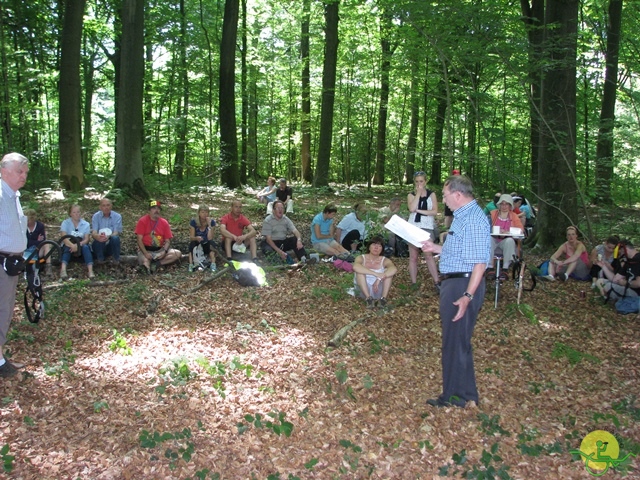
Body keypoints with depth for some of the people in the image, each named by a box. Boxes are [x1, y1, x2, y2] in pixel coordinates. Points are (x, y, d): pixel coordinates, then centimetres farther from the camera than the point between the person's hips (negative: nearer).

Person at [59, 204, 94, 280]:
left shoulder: (86, 224, 3)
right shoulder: (65, 223, -1)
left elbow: (86, 239, -7)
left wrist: (78, 244, -29)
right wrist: (72, 245, -35)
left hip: (81, 245, 1)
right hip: (69, 245, -1)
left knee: (85, 247, -32)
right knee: (66, 248, -33)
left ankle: (90, 270, -47)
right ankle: (63, 270, -55)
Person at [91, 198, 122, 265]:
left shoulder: (117, 216, -5)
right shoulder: (96, 216, -2)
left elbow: (116, 233, -15)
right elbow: (93, 233, -14)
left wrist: (108, 236, -40)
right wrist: (97, 236, -41)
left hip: (111, 244, 0)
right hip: (99, 245, 0)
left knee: (115, 238, -33)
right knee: (98, 239, -33)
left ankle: (116, 259, -10)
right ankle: (100, 259, -9)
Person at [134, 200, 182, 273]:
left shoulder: (164, 223, 5)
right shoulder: (142, 221, -4)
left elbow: (167, 241, 4)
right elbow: (139, 239, -8)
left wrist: (164, 252, -17)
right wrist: (146, 253, -21)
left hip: (160, 250, 5)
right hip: (145, 250, -5)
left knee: (178, 254, -19)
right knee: (145, 261, -39)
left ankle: (155, 264, -19)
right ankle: (147, 263, -7)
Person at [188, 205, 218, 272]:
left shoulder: (211, 222, -11)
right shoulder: (193, 222, -12)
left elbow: (210, 238, -20)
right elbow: (191, 238, -16)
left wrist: (209, 224, -26)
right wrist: (196, 238, -39)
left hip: (206, 246, 0)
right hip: (196, 246, 0)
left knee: (211, 242, -32)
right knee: (192, 243, -33)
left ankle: (213, 264, -36)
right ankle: (191, 264, -36)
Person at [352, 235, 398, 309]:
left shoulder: (385, 260, 1)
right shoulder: (361, 258, -3)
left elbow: (394, 269, -23)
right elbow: (355, 267, -29)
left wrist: (379, 279, -37)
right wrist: (376, 274, -38)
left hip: (379, 291, 1)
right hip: (363, 291, -1)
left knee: (389, 271, -18)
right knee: (359, 270, -23)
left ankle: (383, 298, -27)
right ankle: (368, 298, -33)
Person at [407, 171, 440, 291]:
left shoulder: (431, 194, 5)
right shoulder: (411, 195, 7)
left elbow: (434, 211, -6)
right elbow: (412, 208, -13)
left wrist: (419, 210, -11)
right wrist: (418, 193, -9)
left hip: (427, 228, -2)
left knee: (428, 254, -9)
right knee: (413, 257, 4)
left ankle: (436, 282, -3)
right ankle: (413, 283, 11)